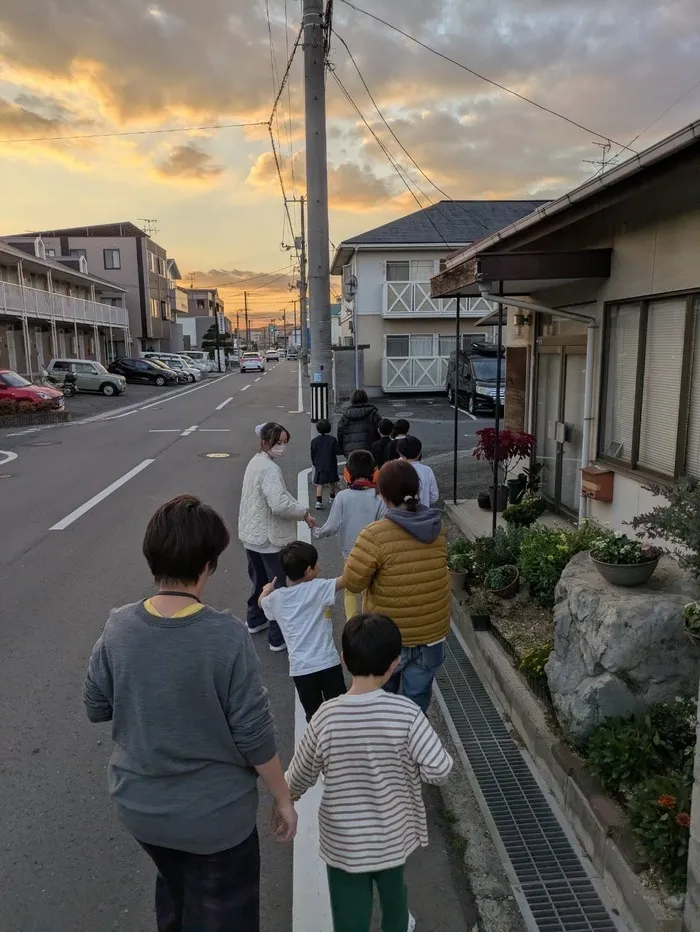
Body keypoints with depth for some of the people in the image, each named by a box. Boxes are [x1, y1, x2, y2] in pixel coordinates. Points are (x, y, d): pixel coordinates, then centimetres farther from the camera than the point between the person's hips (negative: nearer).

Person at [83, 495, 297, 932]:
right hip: (214, 813, -4)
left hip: (139, 805, 4)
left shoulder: (119, 628, -16)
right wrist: (284, 798, -5)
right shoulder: (227, 636, -27)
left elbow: (97, 708, -2)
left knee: (174, 894, 33)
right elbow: (254, 736, -20)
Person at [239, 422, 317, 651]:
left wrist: (300, 510, 7)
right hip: (268, 538, -10)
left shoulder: (256, 461, 9)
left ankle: (256, 620, 43)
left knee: (260, 580, 26)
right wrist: (304, 512, -18)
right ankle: (278, 638, 10)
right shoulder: (270, 469, -24)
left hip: (251, 535, 10)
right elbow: (280, 504, -34)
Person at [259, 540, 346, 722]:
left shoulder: (277, 598, 3)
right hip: (327, 663, -3)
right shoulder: (317, 588, -12)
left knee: (313, 715, 15)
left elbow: (261, 602, 26)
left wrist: (267, 590, 47)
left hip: (300, 668, 3)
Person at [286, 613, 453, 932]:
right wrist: (406, 763, -1)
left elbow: (299, 778, -7)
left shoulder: (326, 717, -19)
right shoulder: (405, 713, -22)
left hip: (343, 843, -1)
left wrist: (286, 797, 15)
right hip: (391, 836, 1)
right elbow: (440, 769, -22)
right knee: (393, 890, 31)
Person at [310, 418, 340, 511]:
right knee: (332, 483, 19)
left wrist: (314, 463, 17)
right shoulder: (332, 439, -9)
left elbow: (313, 454, 3)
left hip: (319, 466, 0)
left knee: (319, 484, 1)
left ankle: (319, 501, -11)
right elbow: (337, 452, -9)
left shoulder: (314, 441, -4)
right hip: (331, 466, 0)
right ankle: (332, 498, 33)